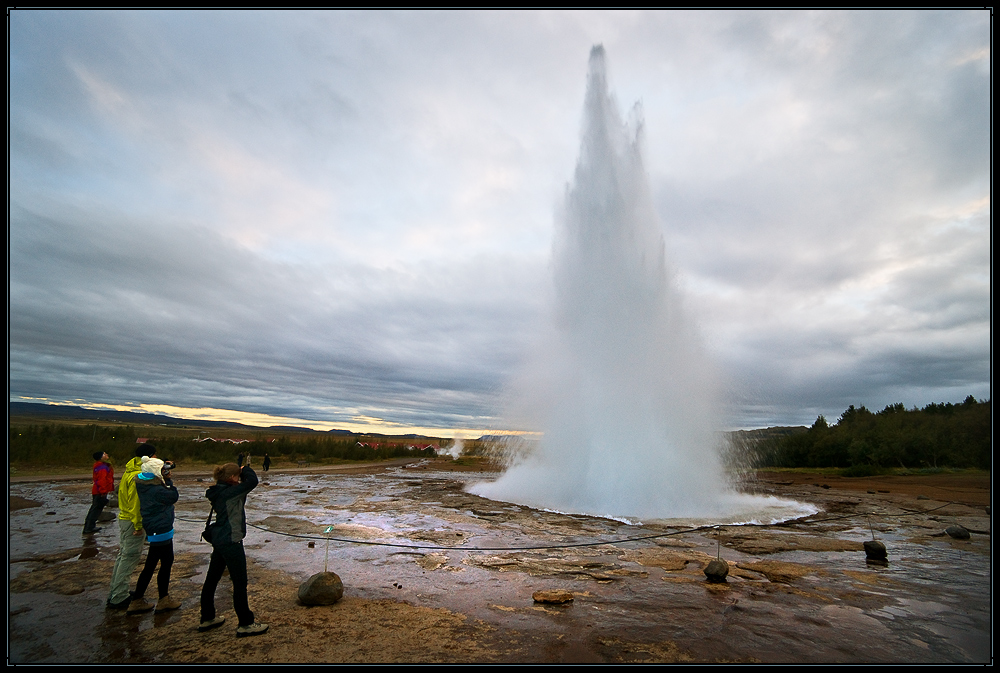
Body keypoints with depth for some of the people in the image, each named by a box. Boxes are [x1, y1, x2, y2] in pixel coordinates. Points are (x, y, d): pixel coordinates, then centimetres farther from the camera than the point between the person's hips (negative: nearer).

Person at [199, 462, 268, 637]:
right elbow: (252, 481, -31)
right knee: (240, 583, 0)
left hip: (218, 540, 10)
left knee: (211, 580, 19)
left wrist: (242, 471, 6)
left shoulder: (218, 492, 5)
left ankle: (207, 618, 34)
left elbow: (239, 491, 19)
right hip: (231, 541, -10)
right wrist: (246, 470, -11)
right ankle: (245, 624, 8)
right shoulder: (228, 492, -21)